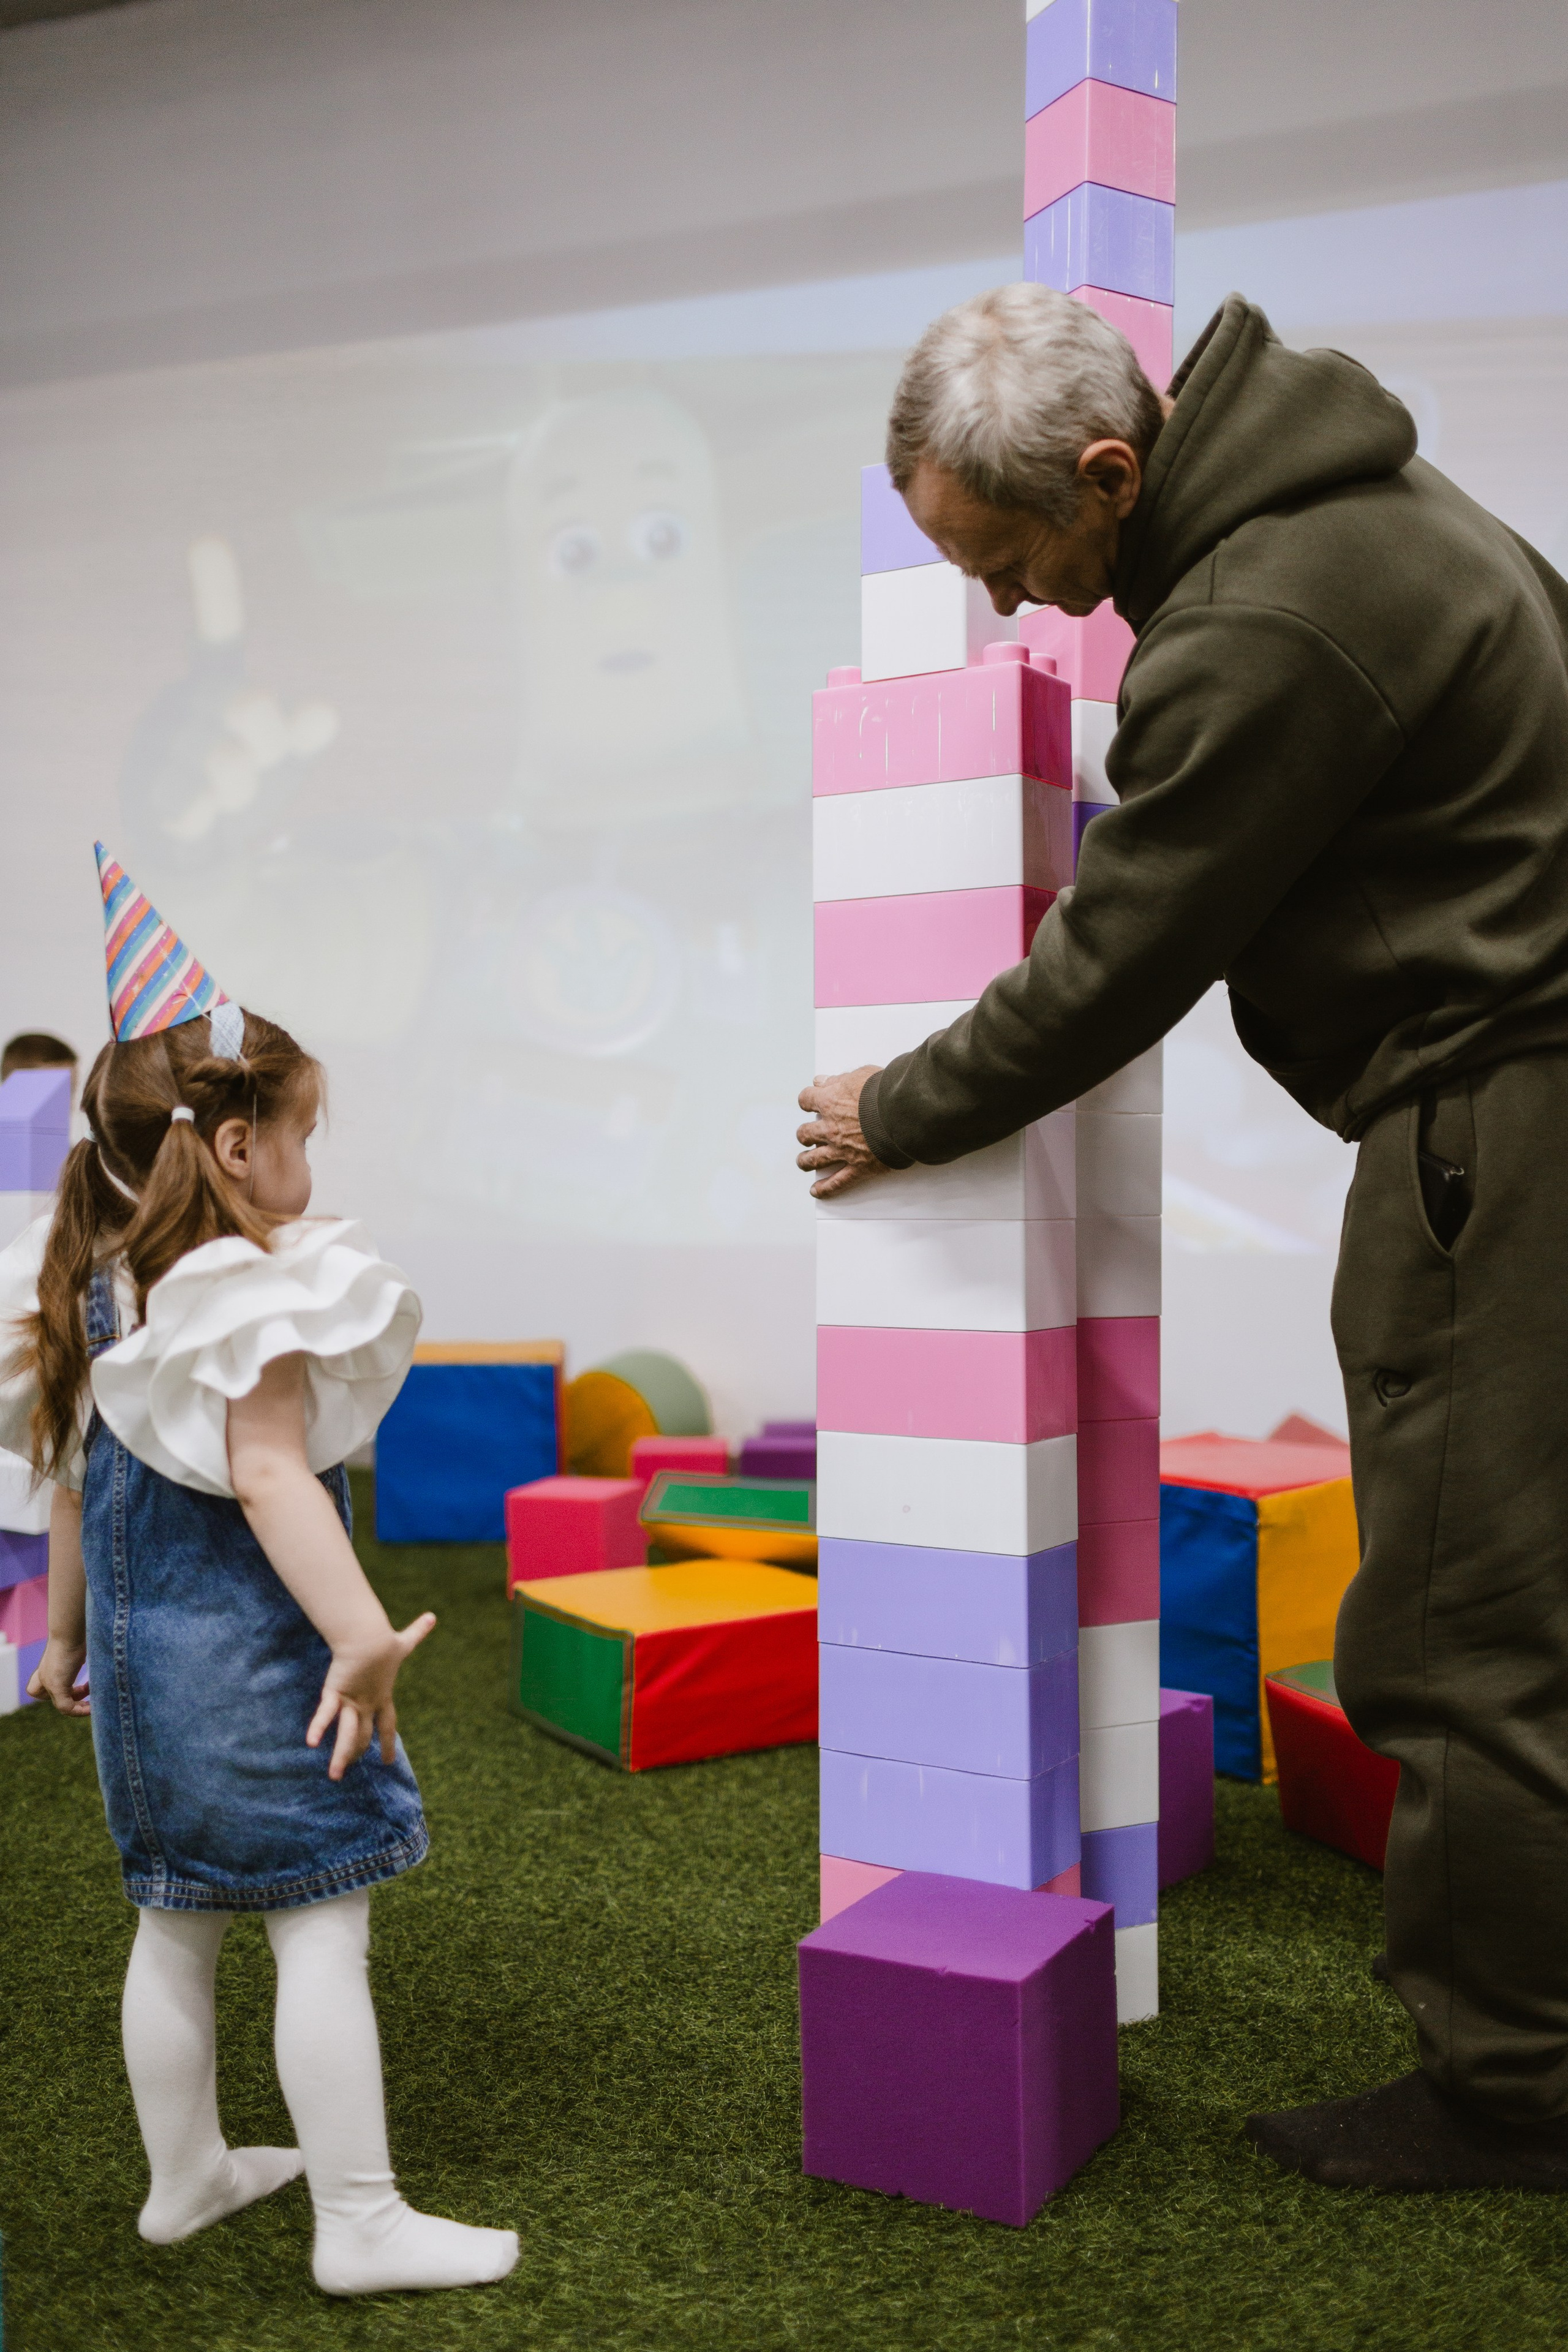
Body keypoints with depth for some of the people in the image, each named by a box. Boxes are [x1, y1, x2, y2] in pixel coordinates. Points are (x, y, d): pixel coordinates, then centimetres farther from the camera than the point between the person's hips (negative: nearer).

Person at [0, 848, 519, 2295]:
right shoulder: (252, 1297, -18)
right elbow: (269, 1475, -28)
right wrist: (363, 1632, -32)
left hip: (139, 1659, 9)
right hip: (251, 1663, -9)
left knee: (175, 1927, 20)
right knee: (323, 1929, 1)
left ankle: (185, 2176, 36)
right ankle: (362, 2224, 10)